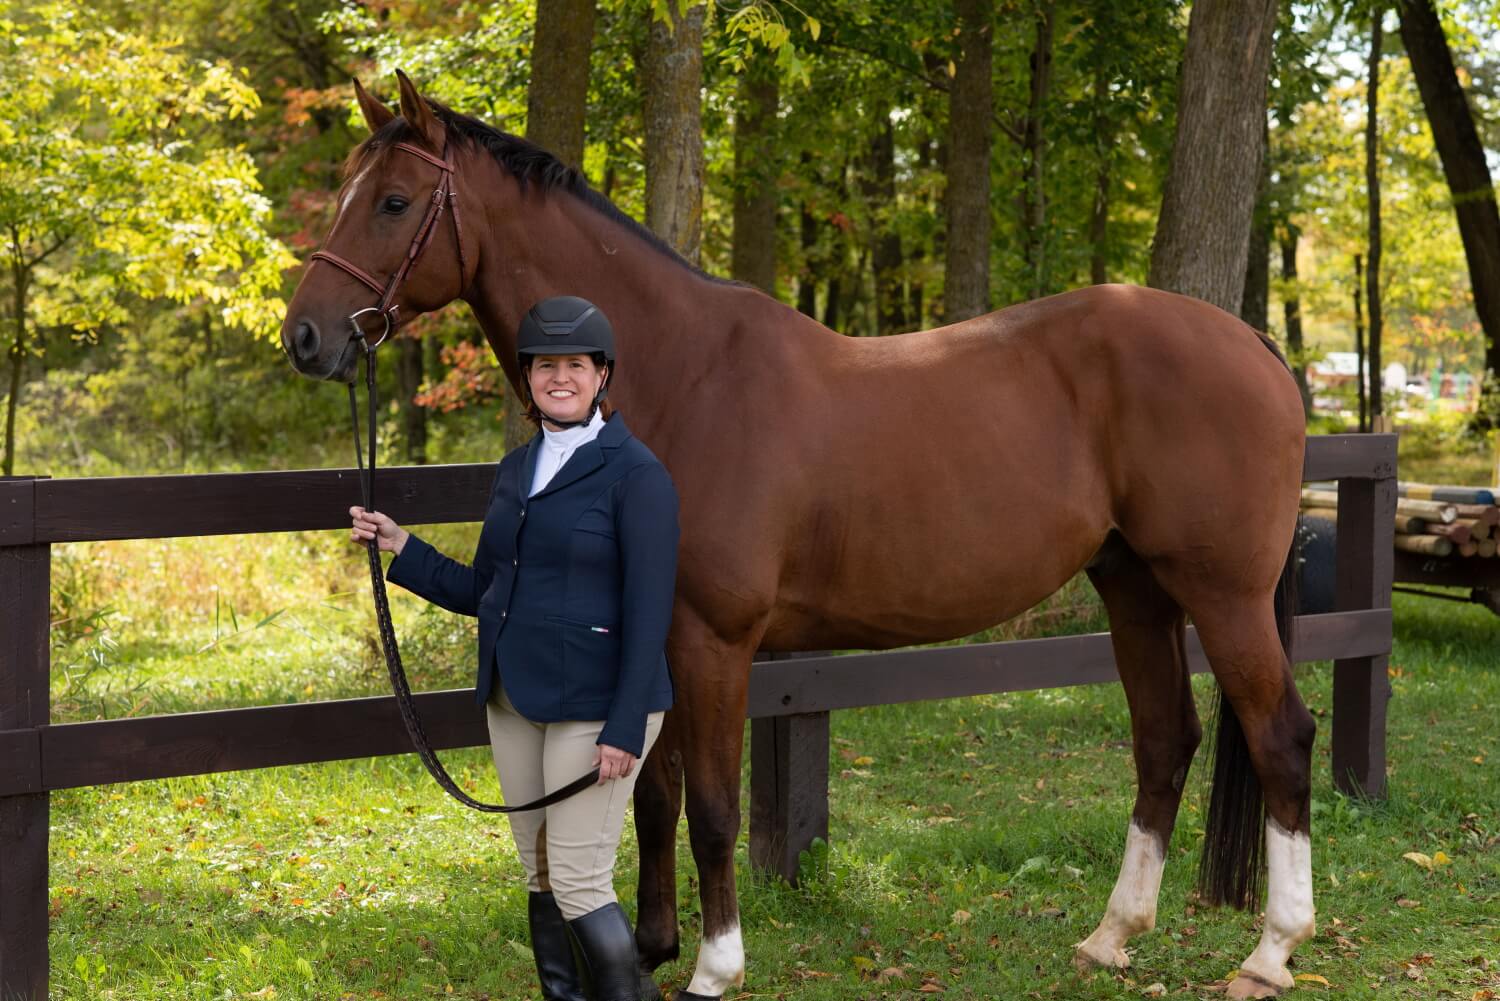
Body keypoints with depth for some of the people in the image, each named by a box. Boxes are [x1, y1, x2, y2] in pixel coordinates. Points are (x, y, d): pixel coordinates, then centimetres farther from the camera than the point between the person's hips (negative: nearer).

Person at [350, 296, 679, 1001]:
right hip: (514, 700, 8)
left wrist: (625, 729, -20)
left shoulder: (635, 474, -11)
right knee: (540, 878, 13)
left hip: (594, 705, -7)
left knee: (579, 883, -8)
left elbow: (649, 614, -15)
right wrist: (401, 549, 6)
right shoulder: (517, 468, 11)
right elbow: (483, 591, 17)